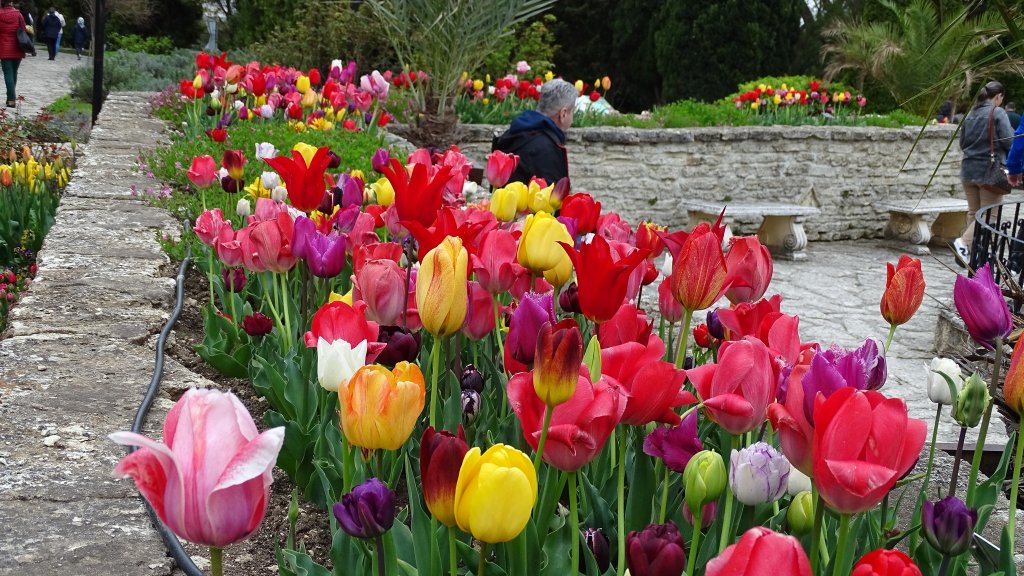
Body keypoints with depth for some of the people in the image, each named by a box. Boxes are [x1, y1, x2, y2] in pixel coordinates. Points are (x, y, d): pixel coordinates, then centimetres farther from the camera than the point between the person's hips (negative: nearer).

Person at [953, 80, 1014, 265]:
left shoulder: (970, 114, 9)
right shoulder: (998, 113, -9)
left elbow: (962, 142, 16)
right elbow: (1008, 141, -13)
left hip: (968, 169, 7)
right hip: (990, 171, -7)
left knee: (973, 212, 14)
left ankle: (971, 251, 15)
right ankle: (964, 242, -20)